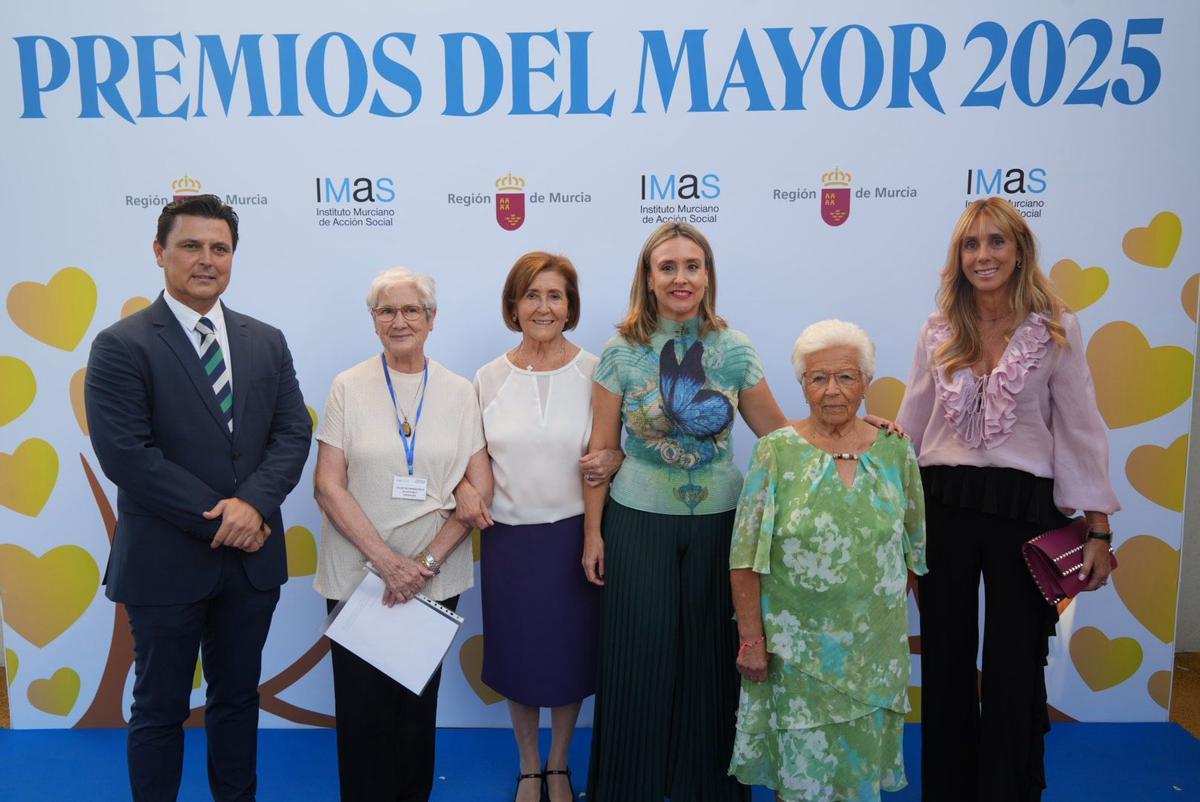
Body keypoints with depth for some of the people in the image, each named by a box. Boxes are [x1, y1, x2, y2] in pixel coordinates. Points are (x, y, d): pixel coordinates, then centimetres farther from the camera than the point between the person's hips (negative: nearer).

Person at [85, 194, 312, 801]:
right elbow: (126, 455, -16)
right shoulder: (121, 346, -8)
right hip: (166, 563, -4)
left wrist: (253, 504, -17)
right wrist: (219, 520, -17)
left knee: (238, 699, 19)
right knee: (160, 710, 13)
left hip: (252, 559, 4)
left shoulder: (267, 342, 6)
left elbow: (294, 432, 0)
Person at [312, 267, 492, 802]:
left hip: (436, 579, 1)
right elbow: (328, 485, -6)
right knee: (363, 707, 7)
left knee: (418, 706, 13)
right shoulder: (348, 387, -2)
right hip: (359, 575, -1)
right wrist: (386, 560, -15)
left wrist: (428, 561, -11)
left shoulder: (459, 392, 1)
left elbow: (481, 487, -1)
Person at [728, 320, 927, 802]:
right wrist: (751, 640, -11)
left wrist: (892, 615, 8)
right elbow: (744, 559, -9)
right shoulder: (776, 451, -8)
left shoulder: (896, 452, 0)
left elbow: (914, 549, 9)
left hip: (874, 646, 3)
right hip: (797, 647, -2)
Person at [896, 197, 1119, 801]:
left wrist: (1098, 530, -3)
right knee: (944, 658, 13)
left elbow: (1080, 431, -2)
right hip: (943, 504, 3)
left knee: (1014, 665, 7)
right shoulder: (937, 331, 4)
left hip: (1022, 506, -2)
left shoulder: (1055, 330, -3)